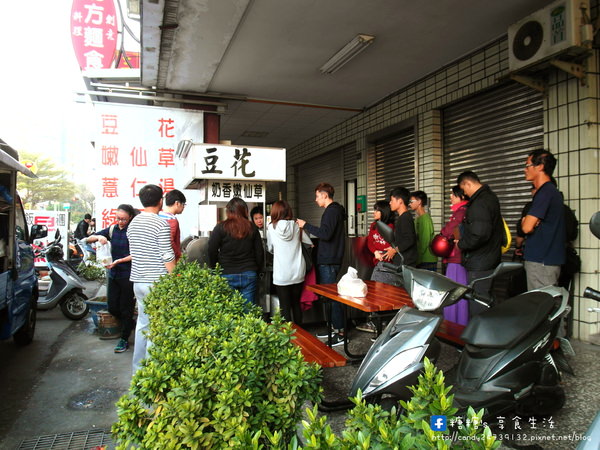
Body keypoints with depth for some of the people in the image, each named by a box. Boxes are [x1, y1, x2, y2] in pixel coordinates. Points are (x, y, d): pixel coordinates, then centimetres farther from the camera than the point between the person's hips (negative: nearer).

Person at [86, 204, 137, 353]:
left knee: (126, 308, 4)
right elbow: (89, 239, 10)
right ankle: (130, 325, 37)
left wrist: (119, 261, -21)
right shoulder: (112, 229, 7)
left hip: (128, 274, -6)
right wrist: (99, 237, -11)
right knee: (112, 307, 12)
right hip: (114, 274, 6)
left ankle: (124, 339, 18)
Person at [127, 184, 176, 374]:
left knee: (142, 323, 17)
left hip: (138, 281, 8)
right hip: (156, 282, -8)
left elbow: (134, 253, 16)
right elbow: (168, 258, -14)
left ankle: (138, 368, 26)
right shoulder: (161, 224, -14)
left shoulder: (133, 223, 9)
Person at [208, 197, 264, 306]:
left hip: (227, 275, -2)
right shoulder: (252, 228, 4)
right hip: (249, 275, 2)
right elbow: (259, 253, 7)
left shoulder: (221, 228, -5)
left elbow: (211, 251, -4)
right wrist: (256, 270, 18)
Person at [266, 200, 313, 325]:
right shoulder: (296, 226, -2)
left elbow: (270, 249, 7)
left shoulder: (271, 228, -6)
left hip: (281, 275, -3)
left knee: (285, 306, 6)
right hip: (298, 273, 3)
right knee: (296, 304, 16)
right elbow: (310, 243, 7)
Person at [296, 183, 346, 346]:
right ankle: (333, 328, 24)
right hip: (329, 260, 11)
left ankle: (340, 333, -3)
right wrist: (315, 243, 23)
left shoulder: (332, 211, -13)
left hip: (328, 262, -11)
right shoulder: (335, 210, 19)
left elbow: (325, 233, -24)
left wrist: (306, 225, -16)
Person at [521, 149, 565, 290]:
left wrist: (524, 222, 0)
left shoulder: (545, 192, -16)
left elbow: (527, 227, -22)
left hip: (541, 262, -10)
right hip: (548, 259, 10)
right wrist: (529, 222, -6)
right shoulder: (552, 190, 17)